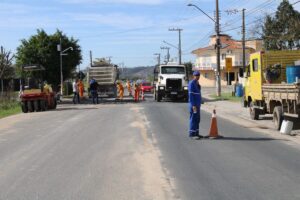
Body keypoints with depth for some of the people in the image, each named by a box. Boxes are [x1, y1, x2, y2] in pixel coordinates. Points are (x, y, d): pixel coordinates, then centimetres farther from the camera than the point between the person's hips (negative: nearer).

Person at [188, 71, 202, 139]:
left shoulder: (197, 83, 15)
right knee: (193, 119, -8)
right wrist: (193, 105, -23)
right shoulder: (191, 83, -14)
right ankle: (192, 134, -6)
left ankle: (196, 133, 17)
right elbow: (191, 95, -18)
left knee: (197, 119, 11)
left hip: (197, 104, 9)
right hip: (194, 104, -9)